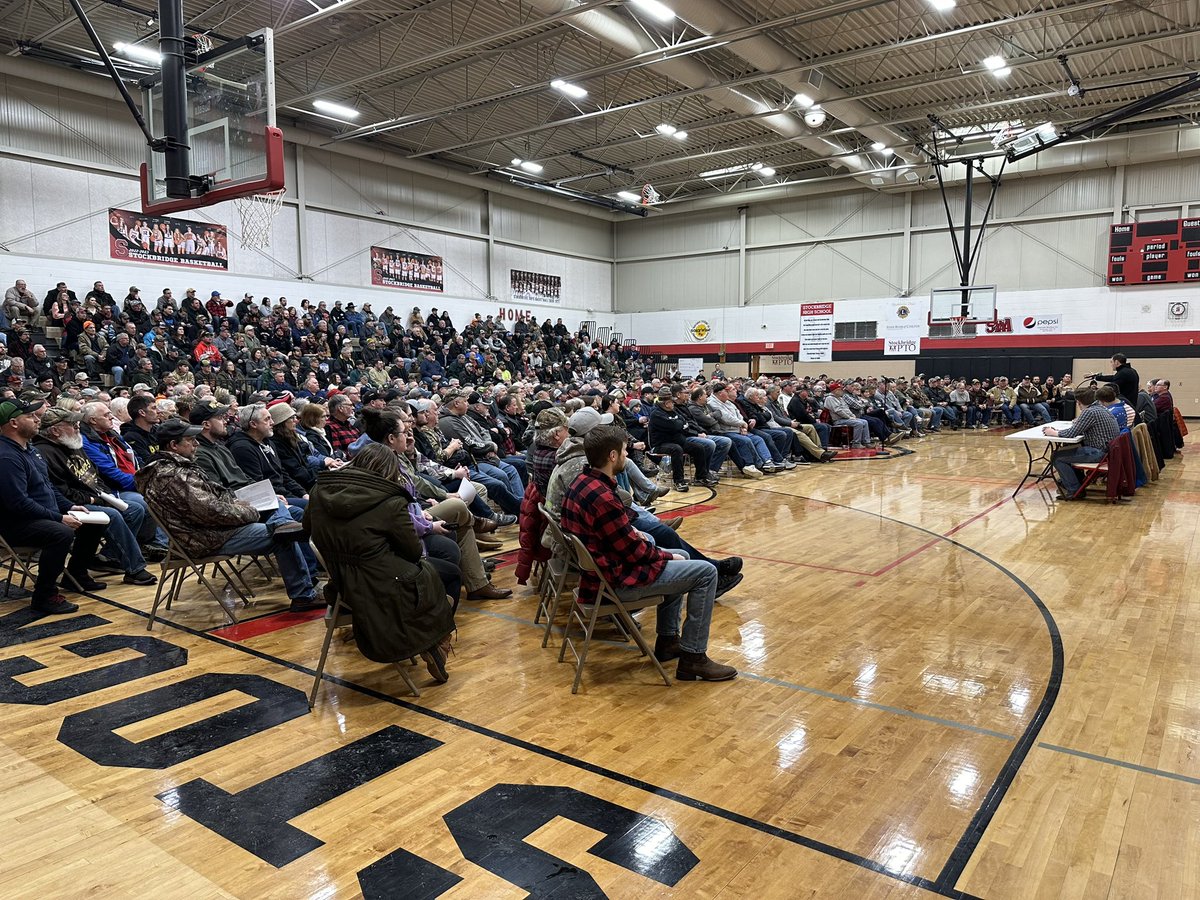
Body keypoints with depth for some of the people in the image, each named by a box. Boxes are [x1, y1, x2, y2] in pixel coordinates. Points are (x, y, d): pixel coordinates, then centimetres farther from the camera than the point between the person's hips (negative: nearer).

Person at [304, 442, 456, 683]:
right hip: (384, 589, -6)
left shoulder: (320, 491, 0)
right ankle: (434, 642, 23)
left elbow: (307, 528, 19)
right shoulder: (390, 502, -17)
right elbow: (414, 551, -6)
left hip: (341, 586, 7)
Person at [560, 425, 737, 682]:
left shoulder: (581, 482, 2)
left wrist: (632, 533, 5)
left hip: (600, 566, 10)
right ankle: (693, 658, 1)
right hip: (617, 580, -10)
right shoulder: (603, 497, -29)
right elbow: (634, 551, -20)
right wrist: (668, 556, -4)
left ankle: (667, 641, 30)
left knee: (680, 558, 26)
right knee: (706, 572, -7)